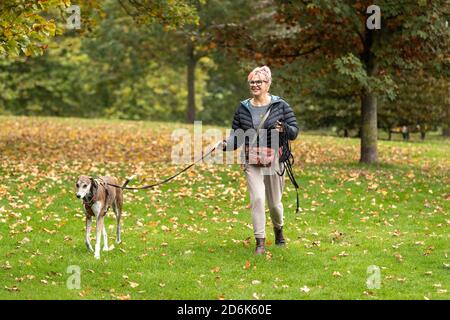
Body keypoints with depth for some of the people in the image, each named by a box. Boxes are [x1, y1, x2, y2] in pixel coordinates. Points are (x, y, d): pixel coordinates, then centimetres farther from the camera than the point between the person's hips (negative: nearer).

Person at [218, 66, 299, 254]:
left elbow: (295, 131, -1)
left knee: (274, 203, 8)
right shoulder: (243, 108, 5)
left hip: (274, 161, -1)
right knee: (257, 199, -13)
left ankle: (278, 229, 40)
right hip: (252, 162, 1)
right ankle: (260, 242, -6)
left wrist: (284, 129, -23)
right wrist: (227, 144, -15)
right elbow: (237, 133, 6)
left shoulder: (281, 106, -2)